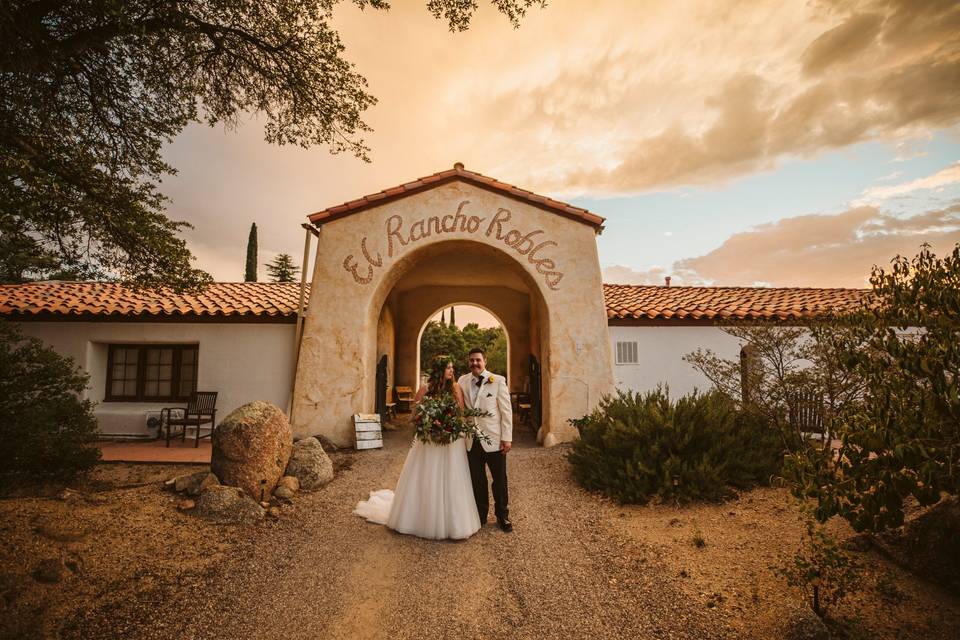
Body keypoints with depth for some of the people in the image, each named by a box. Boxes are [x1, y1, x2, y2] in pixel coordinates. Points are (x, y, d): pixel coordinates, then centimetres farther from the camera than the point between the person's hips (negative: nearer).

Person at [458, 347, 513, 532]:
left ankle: (502, 515, 28)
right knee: (477, 480, 13)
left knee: (500, 479, 10)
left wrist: (507, 437, -9)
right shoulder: (462, 381, 5)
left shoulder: (498, 381, -5)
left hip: (493, 439, -2)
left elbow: (506, 411, -5)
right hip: (471, 440, 3)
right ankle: (481, 514, 31)